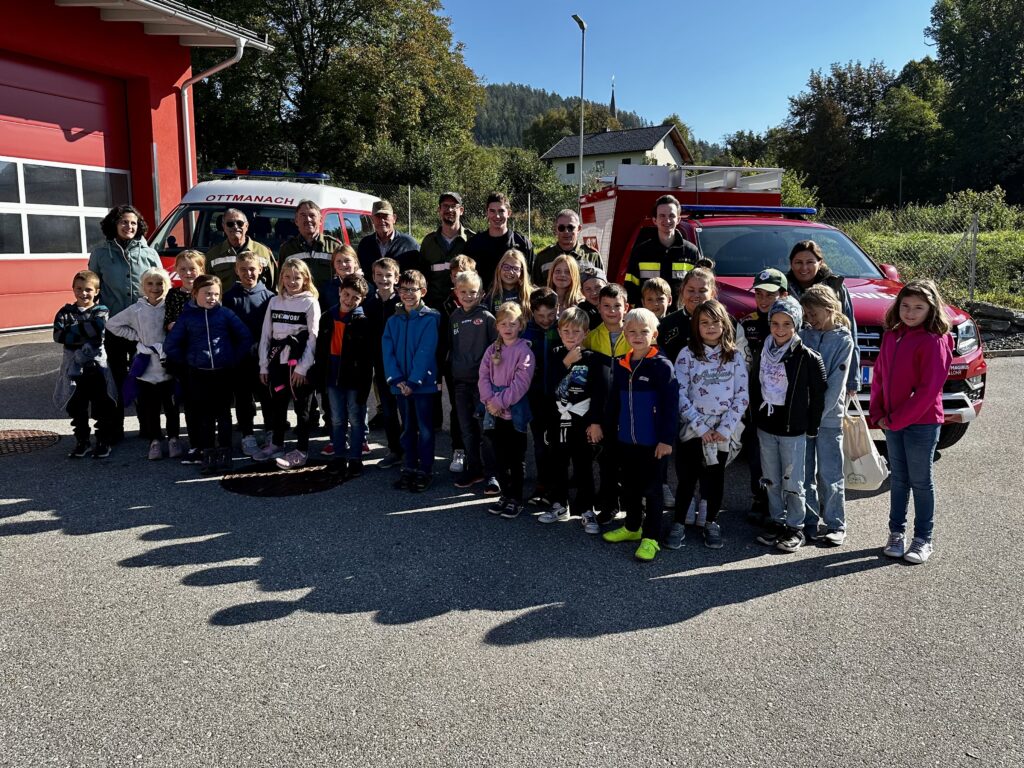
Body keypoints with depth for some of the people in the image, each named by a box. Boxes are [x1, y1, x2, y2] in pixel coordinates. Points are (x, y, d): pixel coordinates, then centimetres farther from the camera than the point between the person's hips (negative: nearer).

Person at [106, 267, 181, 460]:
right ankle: (155, 440, 21)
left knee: (171, 405, 8)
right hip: (146, 365, 2)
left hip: (168, 365, -1)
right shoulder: (136, 310, 2)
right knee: (150, 407, 9)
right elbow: (112, 324, 9)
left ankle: (173, 439, 22)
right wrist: (135, 336, 2)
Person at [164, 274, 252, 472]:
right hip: (199, 374, 1)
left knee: (223, 414, 6)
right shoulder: (187, 317, 1)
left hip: (224, 373, 0)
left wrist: (235, 358, 0)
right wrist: (188, 360, 3)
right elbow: (170, 346, 6)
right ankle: (208, 454, 14)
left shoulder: (225, 314, 0)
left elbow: (246, 337, 2)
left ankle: (224, 453, 14)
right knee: (204, 415, 6)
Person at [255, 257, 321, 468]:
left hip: (299, 362, -5)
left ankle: (301, 451, 11)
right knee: (277, 404, 15)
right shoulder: (274, 302, 10)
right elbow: (266, 334, 11)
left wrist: (303, 368, -14)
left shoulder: (311, 302, -4)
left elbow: (313, 338, -9)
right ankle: (276, 444, 30)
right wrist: (263, 365, 6)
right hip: (277, 360, 5)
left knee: (301, 406, 3)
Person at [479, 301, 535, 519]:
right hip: (494, 413, 5)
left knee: (516, 458, 6)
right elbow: (483, 377, 2)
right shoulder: (492, 350, 8)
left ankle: (516, 499, 17)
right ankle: (505, 494, 27)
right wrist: (490, 400, -14)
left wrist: (500, 401, -17)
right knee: (499, 456, 13)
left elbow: (521, 383, -16)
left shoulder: (524, 351, -8)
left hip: (515, 412, -5)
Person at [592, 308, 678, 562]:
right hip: (625, 438, 6)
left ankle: (651, 537, 14)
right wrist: (606, 427, 14)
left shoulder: (662, 365, -11)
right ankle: (632, 526, 34)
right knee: (629, 485, 18)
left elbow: (670, 405, -13)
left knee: (651, 488, 4)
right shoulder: (621, 365, 6)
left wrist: (666, 438, -16)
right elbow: (613, 400, 14)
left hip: (651, 441, -6)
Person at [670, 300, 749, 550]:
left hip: (723, 431, 2)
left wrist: (724, 429, -10)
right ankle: (679, 524, 15)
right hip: (693, 429, -1)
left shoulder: (735, 356, 3)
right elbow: (680, 395, -7)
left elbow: (742, 397, -1)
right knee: (687, 477, 1)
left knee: (716, 477, 10)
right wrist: (701, 427, -11)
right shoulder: (687, 354, -2)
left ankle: (711, 524, 26)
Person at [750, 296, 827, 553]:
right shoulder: (763, 353, 3)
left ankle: (795, 527, 16)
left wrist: (811, 428, -5)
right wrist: (756, 418, 8)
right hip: (766, 428, 5)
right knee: (772, 480, 13)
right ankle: (776, 521, 26)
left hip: (793, 430, -4)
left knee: (792, 482, 3)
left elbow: (818, 395, -6)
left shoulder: (808, 358, -10)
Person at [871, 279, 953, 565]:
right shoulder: (891, 336, 6)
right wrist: (878, 413, 0)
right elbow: (879, 375, 10)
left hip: (922, 423, -6)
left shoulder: (933, 341, -13)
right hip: (892, 422, 6)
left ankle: (923, 539, 16)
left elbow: (928, 389, -17)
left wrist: (896, 420, -16)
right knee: (899, 478, 14)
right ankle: (896, 533, 24)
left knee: (920, 481, 4)